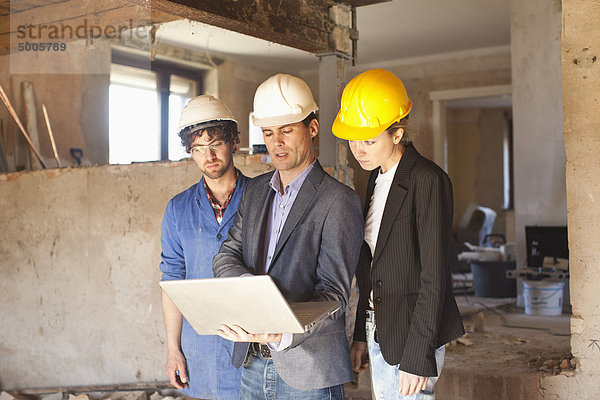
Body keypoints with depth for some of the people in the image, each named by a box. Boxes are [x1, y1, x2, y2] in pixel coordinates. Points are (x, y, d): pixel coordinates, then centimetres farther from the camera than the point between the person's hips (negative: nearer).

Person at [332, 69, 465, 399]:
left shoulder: (427, 180, -15)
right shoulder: (377, 178, 11)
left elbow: (434, 278, -17)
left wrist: (416, 358, -17)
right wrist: (361, 335, 14)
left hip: (411, 334, -8)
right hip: (378, 332, 8)